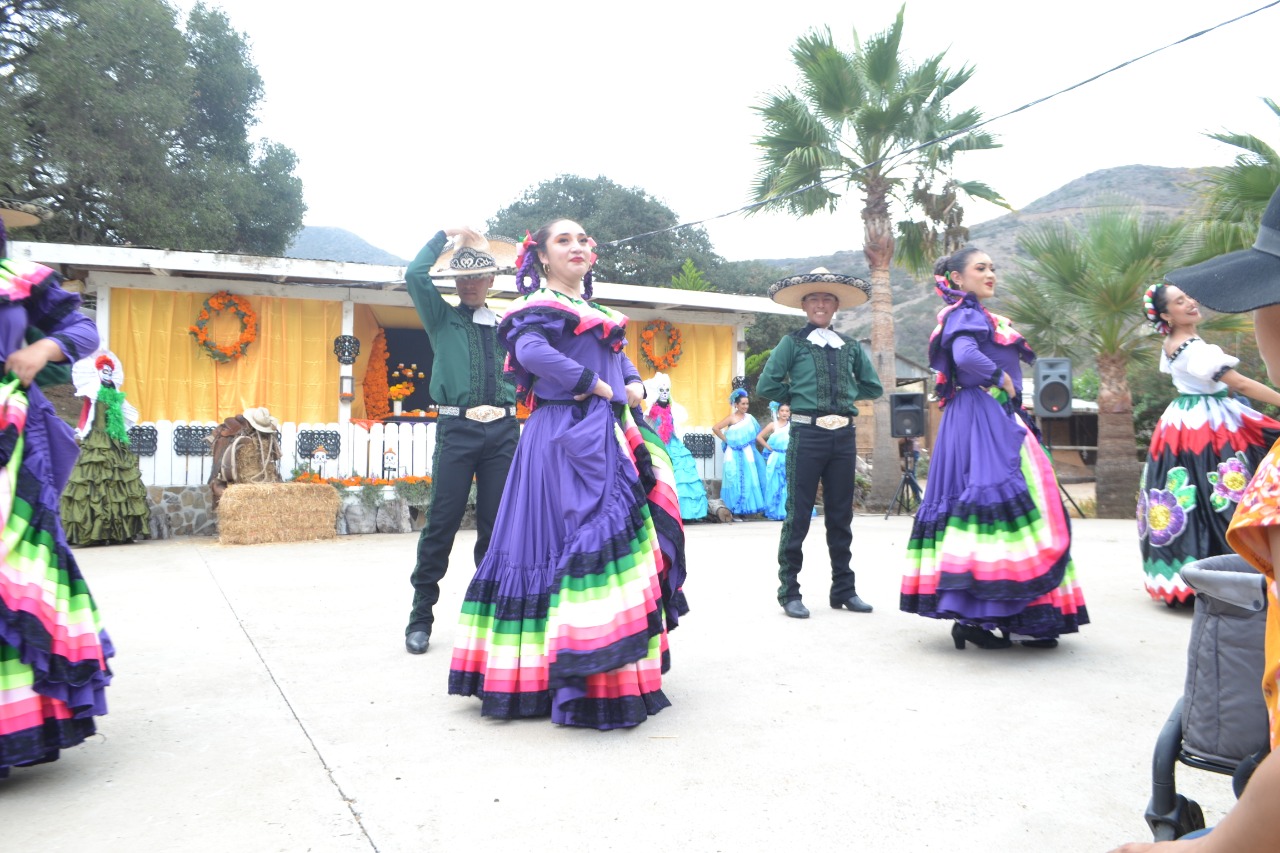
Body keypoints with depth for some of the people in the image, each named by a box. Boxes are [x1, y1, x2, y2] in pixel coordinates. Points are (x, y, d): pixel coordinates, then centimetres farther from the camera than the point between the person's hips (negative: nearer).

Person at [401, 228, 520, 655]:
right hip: (457, 428, -2)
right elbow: (415, 275, -2)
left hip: (502, 430, 2)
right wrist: (446, 234, 6)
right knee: (442, 522, -3)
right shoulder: (442, 319, 11)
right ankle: (420, 616, 9)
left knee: (496, 524, 6)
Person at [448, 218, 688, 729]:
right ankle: (588, 684, -10)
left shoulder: (598, 313, 23)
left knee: (625, 536, 10)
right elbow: (529, 348, -23)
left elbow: (620, 358, 25)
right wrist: (595, 385, -19)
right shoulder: (540, 305, -4)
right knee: (582, 537, -14)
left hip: (609, 435, 9)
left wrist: (633, 385, 2)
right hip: (567, 433, -9)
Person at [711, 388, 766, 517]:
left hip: (747, 453, 5)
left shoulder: (750, 418, 8)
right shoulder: (731, 417, -7)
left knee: (749, 480, 6)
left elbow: (756, 435, 16)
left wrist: (749, 445, 3)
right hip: (734, 454, -5)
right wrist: (726, 440, -9)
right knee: (735, 480, -3)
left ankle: (748, 507, 13)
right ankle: (736, 508, 1)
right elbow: (715, 428, -14)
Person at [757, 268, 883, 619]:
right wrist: (798, 398, 4)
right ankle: (789, 592, 8)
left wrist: (845, 393, 10)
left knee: (841, 515, 11)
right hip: (807, 433, -4)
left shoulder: (851, 346, 14)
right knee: (798, 514, -1)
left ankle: (844, 589, 21)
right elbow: (766, 386, -4)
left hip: (844, 435, 4)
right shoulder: (792, 343, 3)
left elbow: (873, 387, 20)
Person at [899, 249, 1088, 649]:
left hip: (998, 420, 10)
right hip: (981, 420, -10)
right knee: (995, 495, -15)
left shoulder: (979, 316, 23)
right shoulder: (965, 314, -6)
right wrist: (1000, 378, -13)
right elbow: (965, 355, -26)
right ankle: (973, 618, -13)